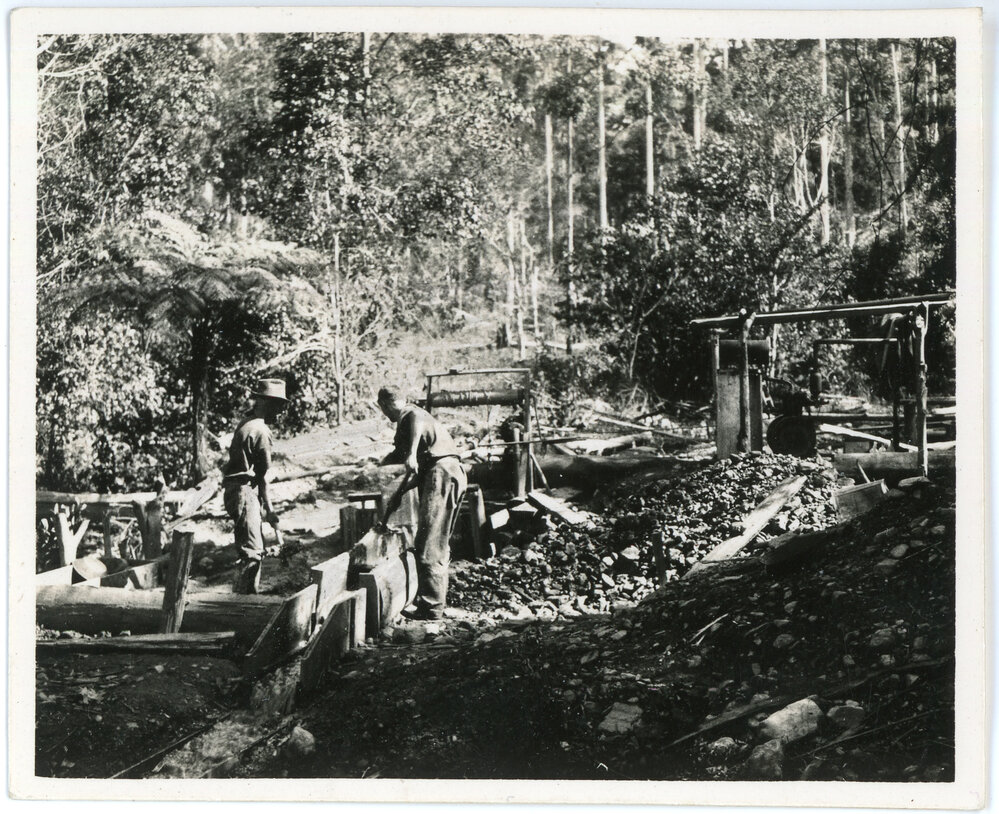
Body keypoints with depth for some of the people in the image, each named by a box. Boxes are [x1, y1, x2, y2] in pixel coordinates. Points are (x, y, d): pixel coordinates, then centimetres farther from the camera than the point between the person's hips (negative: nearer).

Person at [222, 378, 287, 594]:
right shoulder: (260, 430, -14)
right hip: (244, 491, -10)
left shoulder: (245, 423, 16)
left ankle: (249, 592, 25)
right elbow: (262, 475, -10)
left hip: (235, 488, 10)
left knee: (255, 546, 18)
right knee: (252, 551, -10)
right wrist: (269, 509, -3)